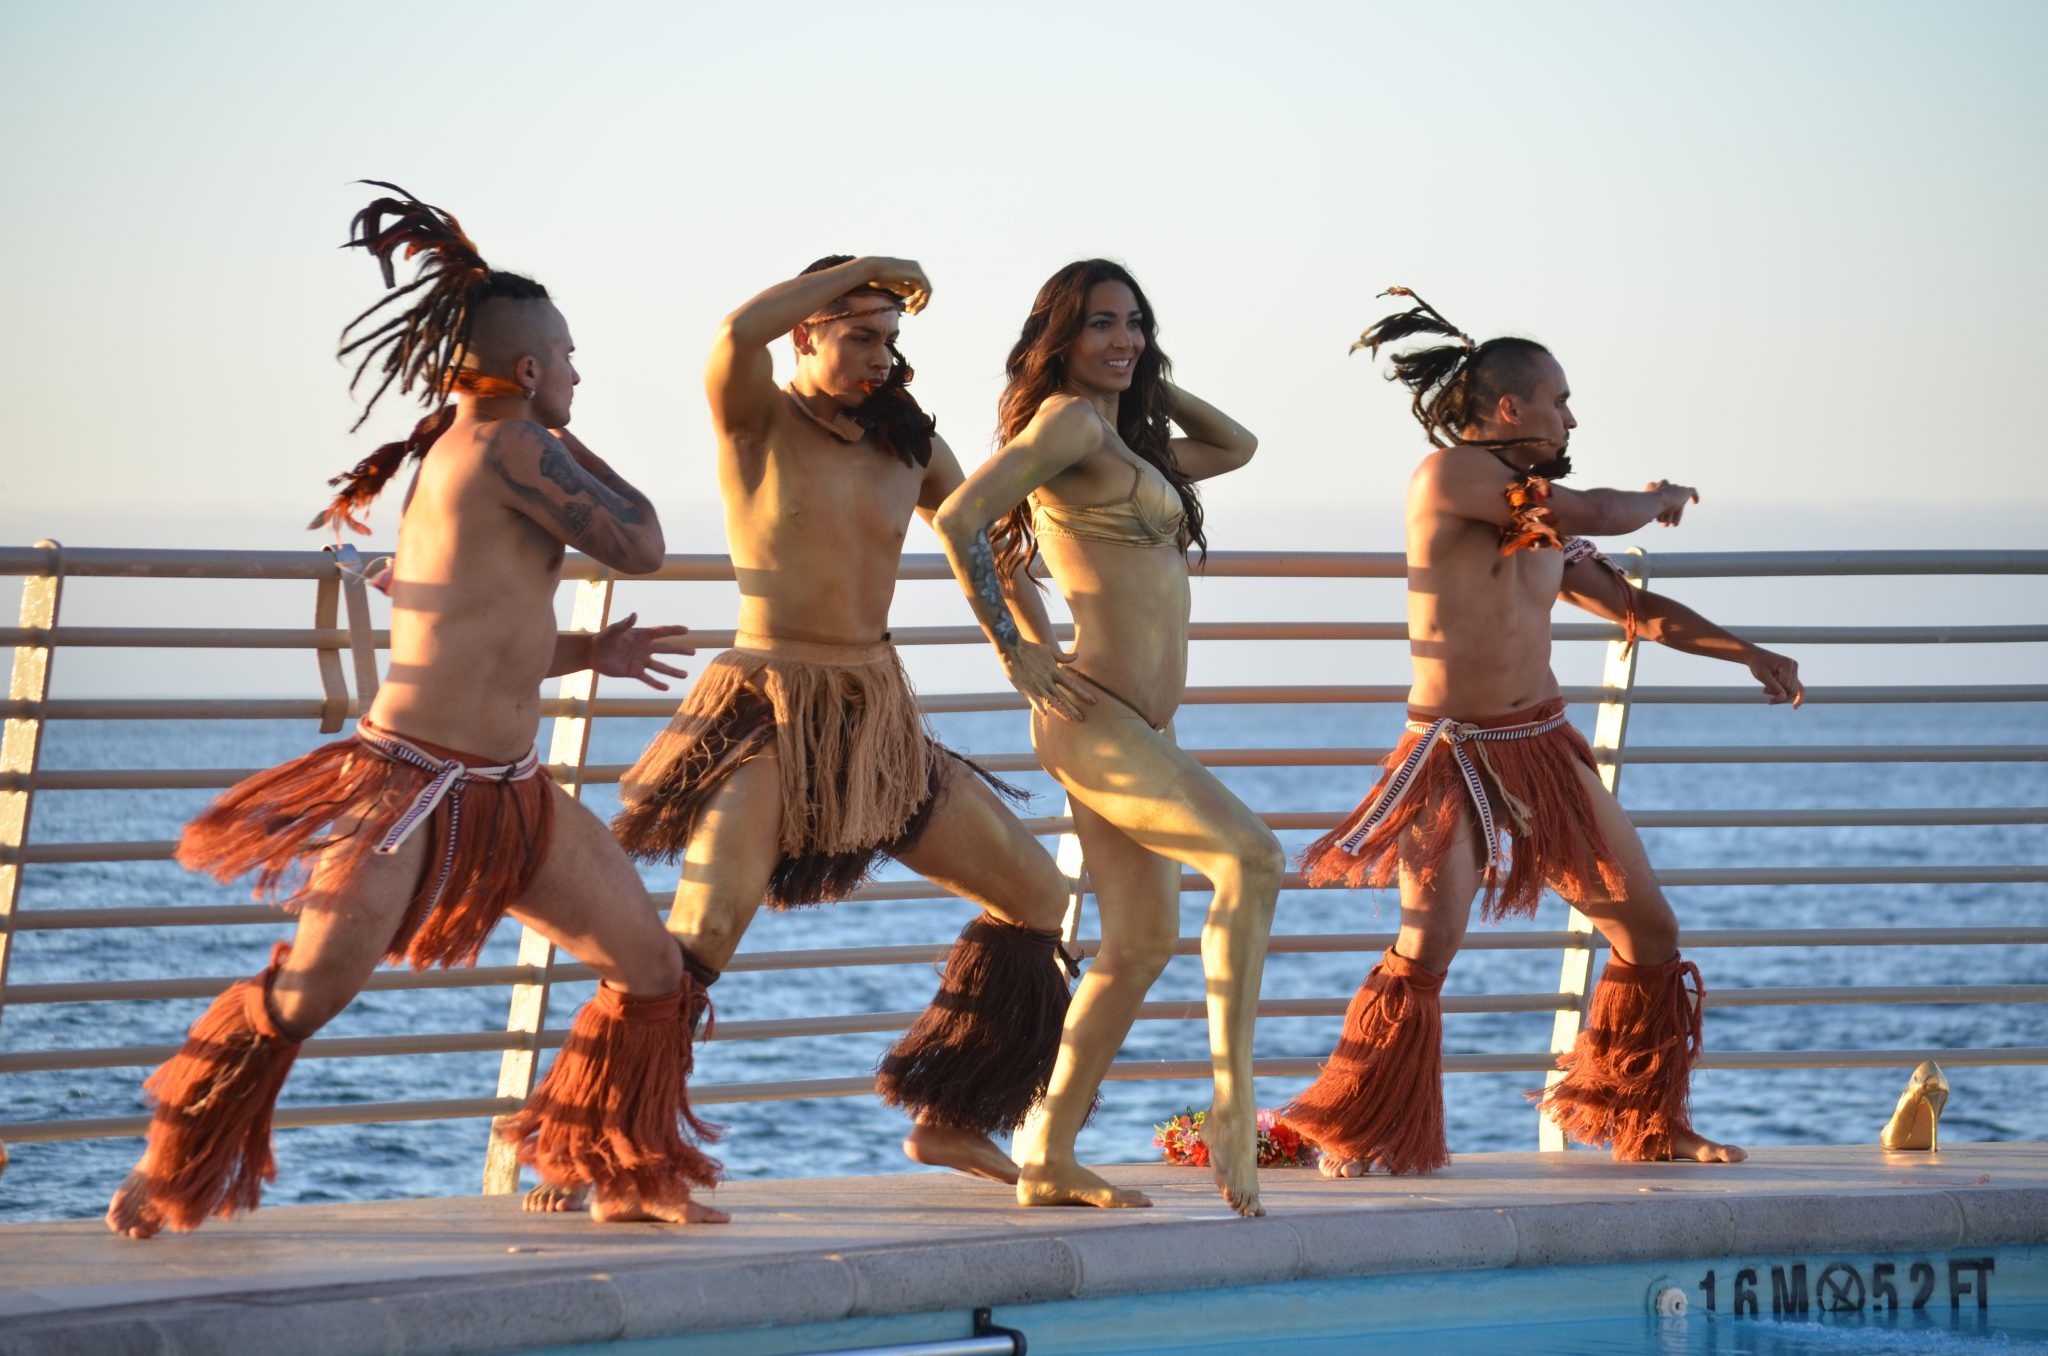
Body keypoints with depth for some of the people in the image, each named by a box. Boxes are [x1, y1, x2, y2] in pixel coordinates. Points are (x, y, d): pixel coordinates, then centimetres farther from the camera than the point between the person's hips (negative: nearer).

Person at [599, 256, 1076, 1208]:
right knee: (700, 933, -25)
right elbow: (738, 333, -29)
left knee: (1039, 896, 9)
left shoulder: (907, 444, 9)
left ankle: (947, 1121, 21)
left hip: (880, 723, 7)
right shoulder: (758, 417, -6)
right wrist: (864, 268, -18)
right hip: (771, 712, -7)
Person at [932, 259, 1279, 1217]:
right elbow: (958, 517, -18)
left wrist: (1147, 381, 22)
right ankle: (1234, 1110, -25)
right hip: (1095, 718, -10)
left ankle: (1049, 1160, 12)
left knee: (1142, 944, 7)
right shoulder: (1067, 419, -7)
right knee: (1251, 857, -25)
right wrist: (1015, 654, -14)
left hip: (1138, 729, 10)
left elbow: (1236, 445, 38)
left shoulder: (1127, 440, 20)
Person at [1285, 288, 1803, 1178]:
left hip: (1544, 746, 8)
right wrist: (1664, 498, 1)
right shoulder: (1449, 476, -11)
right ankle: (1357, 1138, -7)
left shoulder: (1542, 522, 13)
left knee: (1649, 932, 10)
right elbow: (1590, 515, -19)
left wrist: (1748, 654, 19)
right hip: (1453, 753, -8)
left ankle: (1649, 1123, 26)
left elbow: (1632, 606, 23)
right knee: (1424, 951, -21)